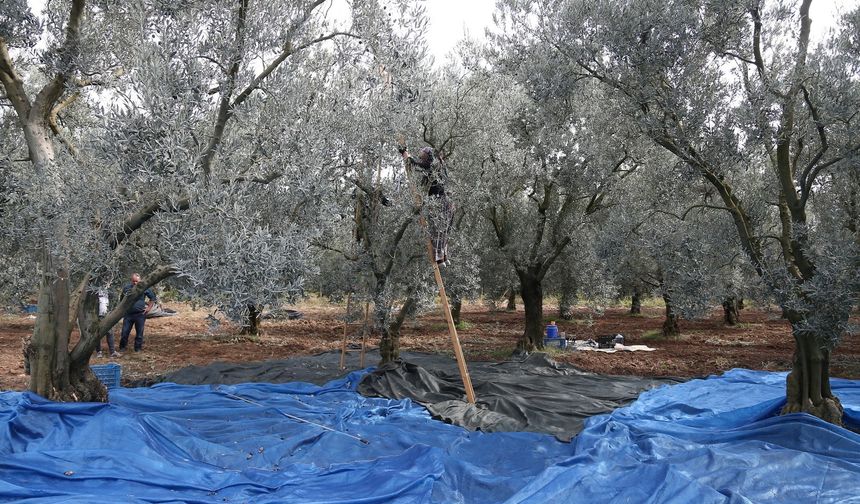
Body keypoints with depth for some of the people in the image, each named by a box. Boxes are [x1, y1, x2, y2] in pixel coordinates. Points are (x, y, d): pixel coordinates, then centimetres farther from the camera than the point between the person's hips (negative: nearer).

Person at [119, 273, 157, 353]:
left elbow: (153, 297, 6)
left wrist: (149, 307, 2)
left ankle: (138, 348, 19)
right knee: (125, 331, 4)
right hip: (128, 314, 2)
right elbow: (122, 299, 20)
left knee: (139, 332, 6)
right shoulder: (126, 287, 4)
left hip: (140, 314, -2)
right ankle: (123, 347, 19)